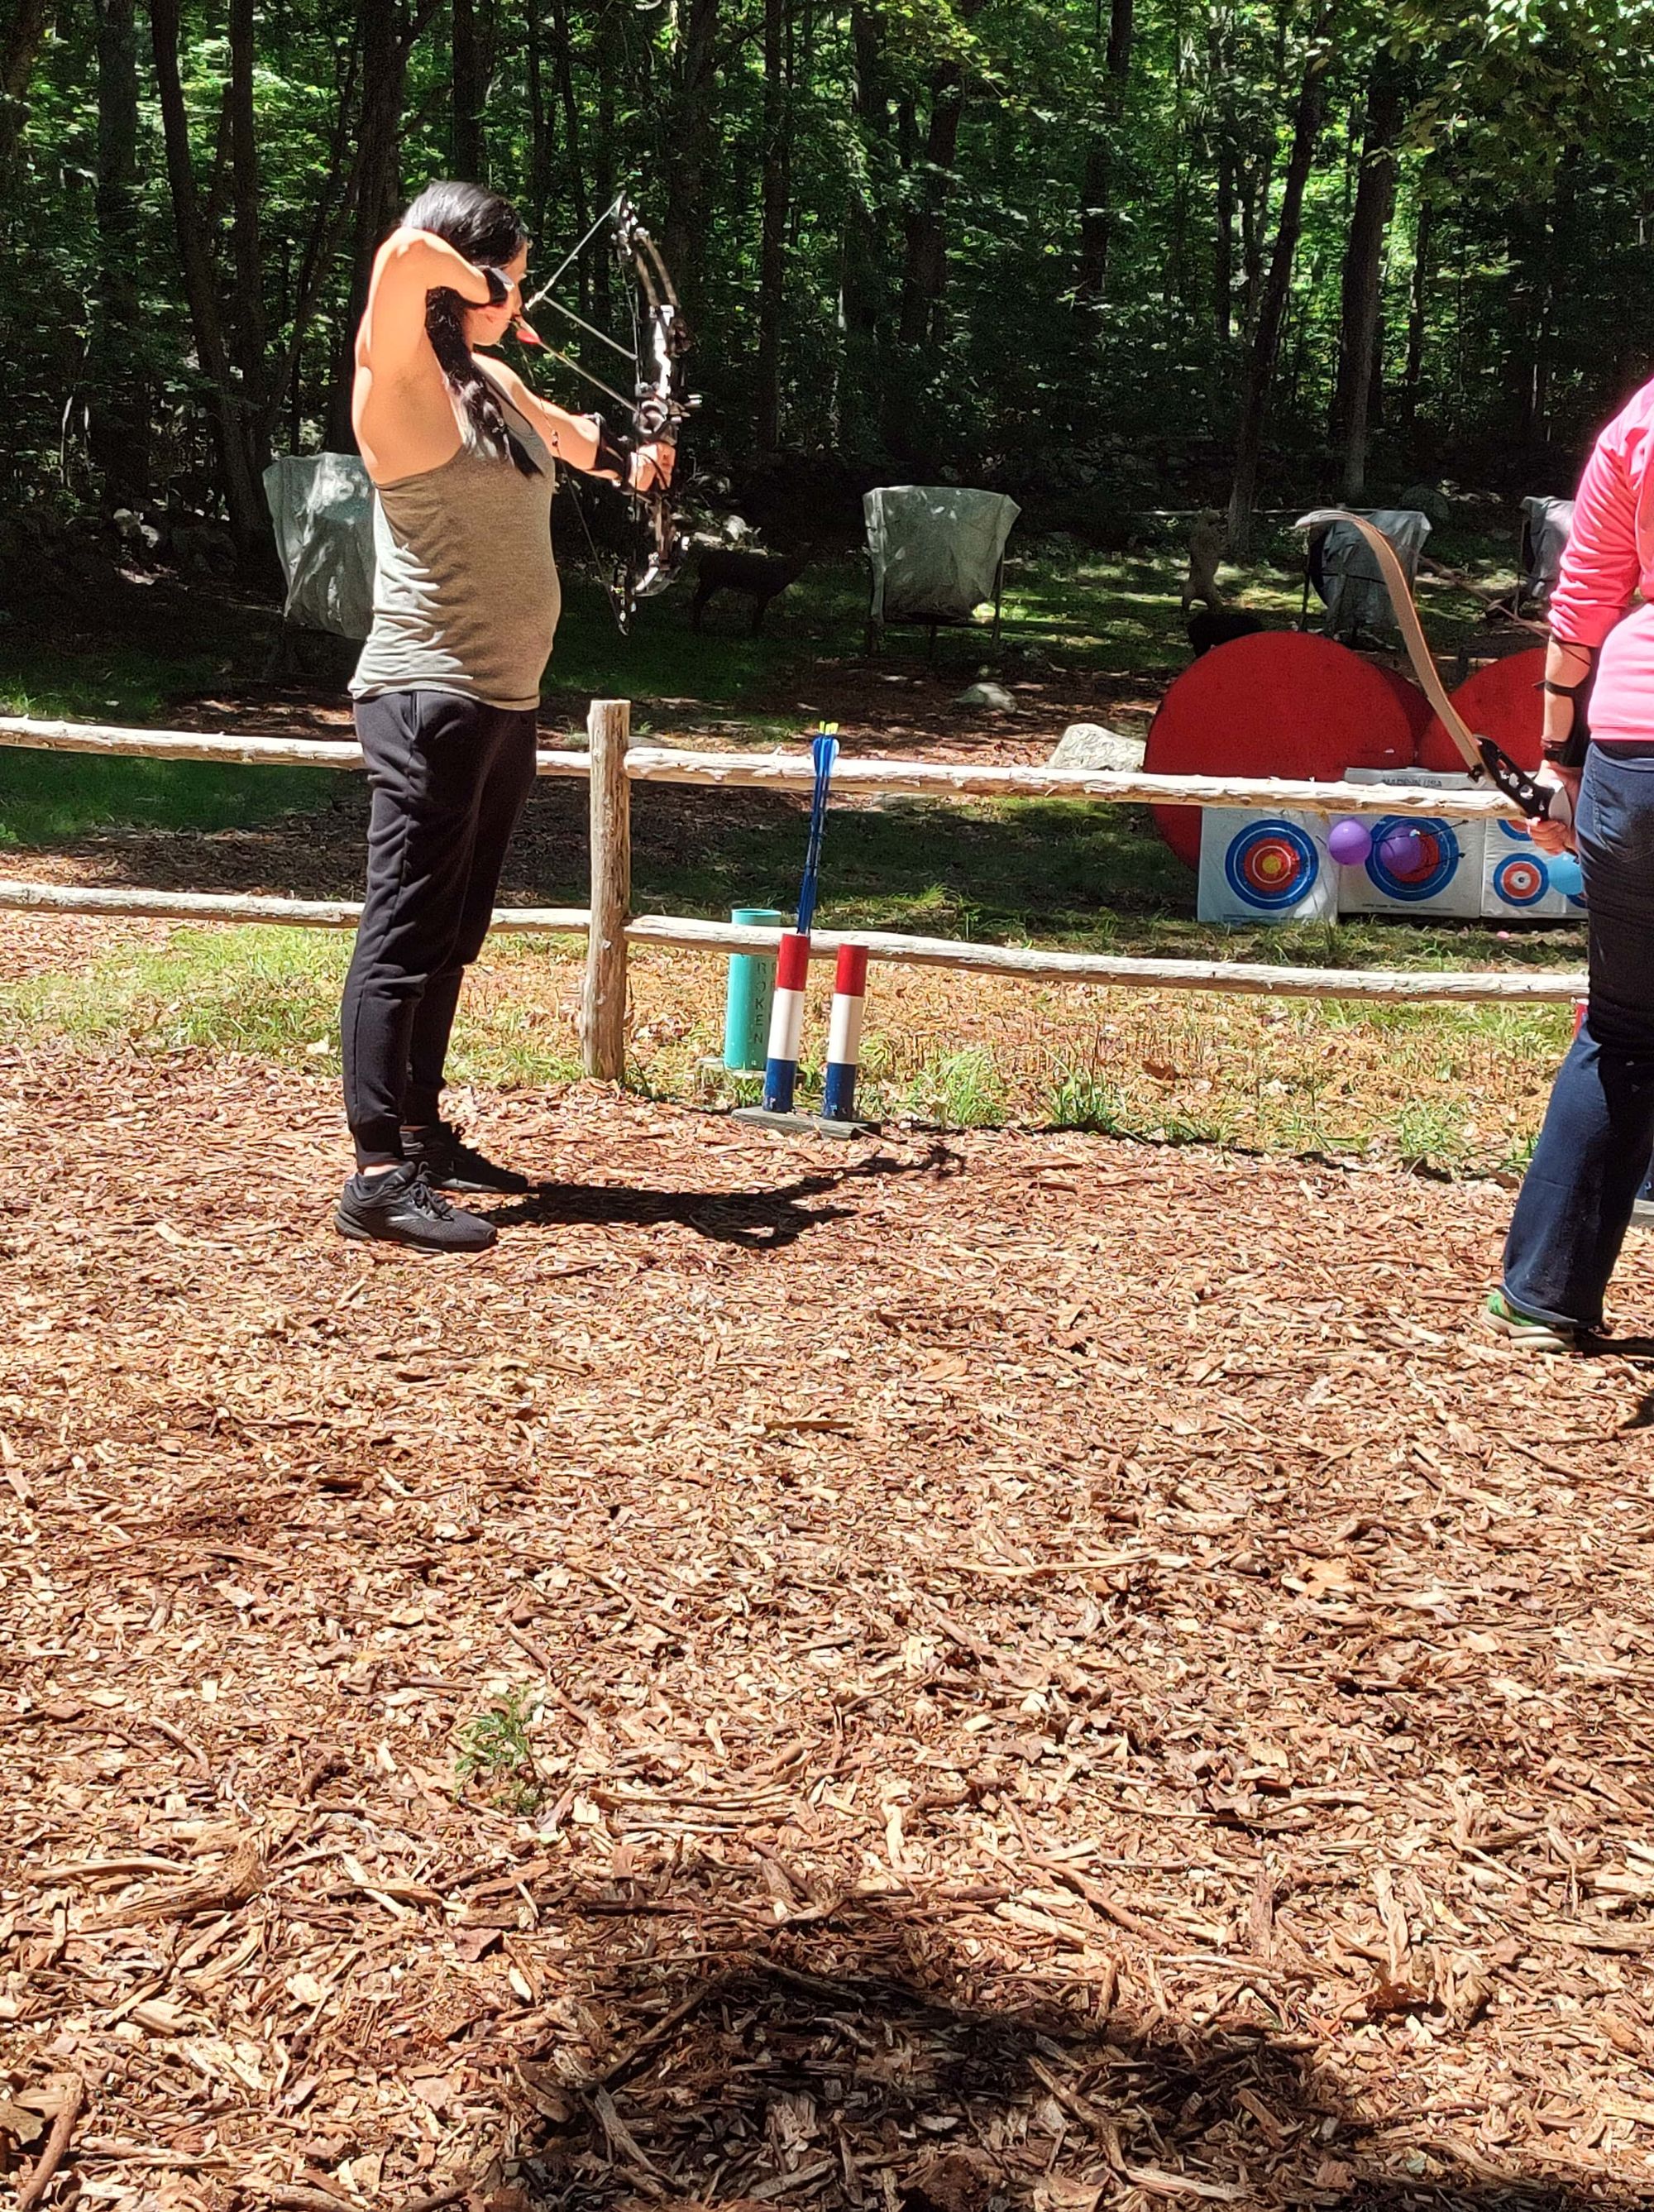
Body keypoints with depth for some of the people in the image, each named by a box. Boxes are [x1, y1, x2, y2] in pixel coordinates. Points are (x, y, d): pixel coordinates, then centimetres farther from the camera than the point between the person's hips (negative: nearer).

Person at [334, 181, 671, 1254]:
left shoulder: (496, 386, 15)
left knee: (450, 937, 15)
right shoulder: (406, 386, -11)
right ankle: (379, 1177, -8)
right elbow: (405, 252, -31)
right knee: (405, 936, -9)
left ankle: (421, 1133, 26)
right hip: (430, 697, -9)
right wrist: (484, 289, -14)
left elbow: (565, 431, 39)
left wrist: (626, 459, 52)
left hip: (502, 704, 9)